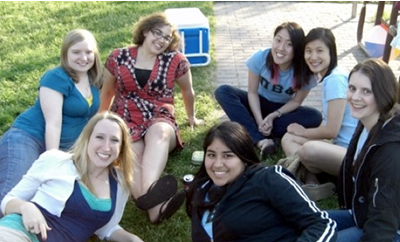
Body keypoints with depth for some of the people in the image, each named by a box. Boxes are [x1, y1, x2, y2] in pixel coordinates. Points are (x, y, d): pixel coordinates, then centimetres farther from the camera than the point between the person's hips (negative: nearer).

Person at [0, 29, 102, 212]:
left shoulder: (93, 79, 8)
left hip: (63, 147, 8)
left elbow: (88, 115, 20)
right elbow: (53, 123, -19)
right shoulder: (56, 78, -14)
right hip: (26, 139, -8)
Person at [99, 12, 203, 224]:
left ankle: (148, 193, -62)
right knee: (132, 153, -36)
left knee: (159, 132, -39)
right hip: (125, 121, 0)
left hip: (159, 120, 0)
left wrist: (191, 116, 32)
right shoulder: (118, 57, 6)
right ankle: (155, 208, -61)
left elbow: (187, 90, 20)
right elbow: (107, 91, 20)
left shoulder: (176, 61, 4)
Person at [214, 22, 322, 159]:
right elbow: (252, 92, -16)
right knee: (223, 92, -25)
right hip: (260, 103, 1)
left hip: (283, 109, 0)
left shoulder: (304, 71, -26)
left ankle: (253, 134, -28)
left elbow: (296, 101, -12)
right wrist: (259, 120, -27)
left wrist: (274, 115, -26)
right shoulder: (260, 58, -25)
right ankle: (261, 141, -36)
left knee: (315, 117, -29)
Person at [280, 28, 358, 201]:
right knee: (288, 139, 4)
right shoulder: (328, 78, 11)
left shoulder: (336, 80, -16)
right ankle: (312, 184, -17)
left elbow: (331, 130, -18)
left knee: (310, 149, -35)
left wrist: (303, 132, -2)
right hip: (341, 149, 10)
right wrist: (305, 132, 1)